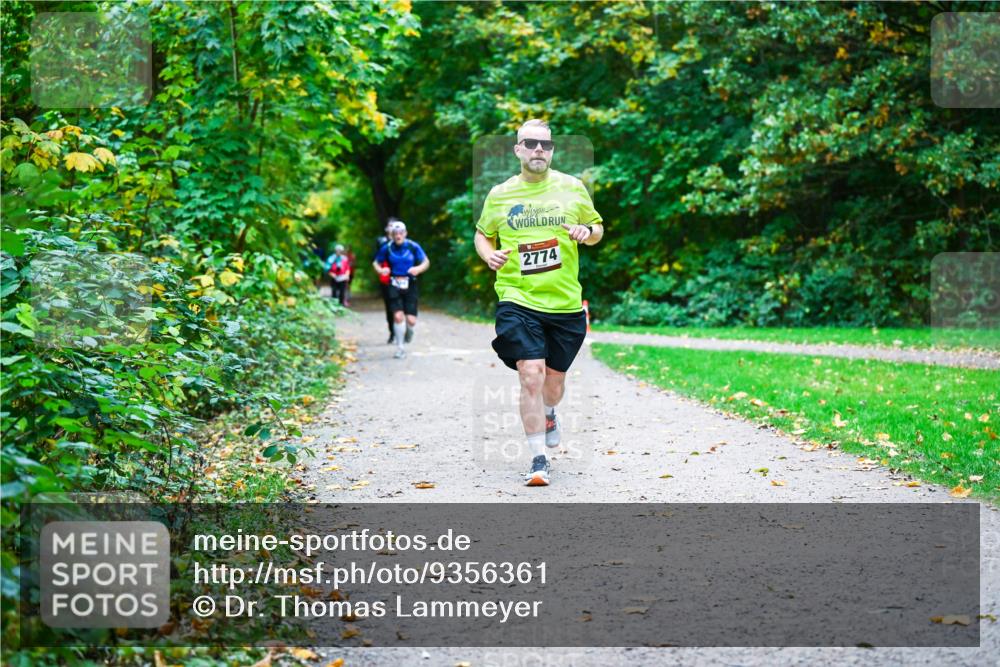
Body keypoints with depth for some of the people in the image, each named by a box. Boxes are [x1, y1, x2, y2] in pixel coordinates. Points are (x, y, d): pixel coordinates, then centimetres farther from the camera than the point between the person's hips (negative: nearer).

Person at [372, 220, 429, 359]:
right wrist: (380, 270, -12)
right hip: (394, 285, 0)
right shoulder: (387, 248, -1)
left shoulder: (413, 247, -4)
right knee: (398, 316, -14)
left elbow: (426, 262, 4)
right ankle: (400, 347, 1)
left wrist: (418, 269, -17)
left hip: (410, 285, 0)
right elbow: (376, 262, 11)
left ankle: (408, 333, 32)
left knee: (411, 320, -6)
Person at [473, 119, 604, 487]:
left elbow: (597, 227, 16)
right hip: (518, 301, -2)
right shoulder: (499, 195, 3)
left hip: (565, 302, 2)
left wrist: (587, 231, -8)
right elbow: (482, 233, 18)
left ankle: (548, 414, 51)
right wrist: (488, 254, -4)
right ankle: (539, 459, -6)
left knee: (554, 379, 14)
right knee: (531, 376, -16)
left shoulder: (572, 188, 4)